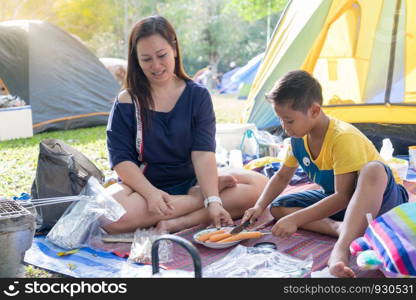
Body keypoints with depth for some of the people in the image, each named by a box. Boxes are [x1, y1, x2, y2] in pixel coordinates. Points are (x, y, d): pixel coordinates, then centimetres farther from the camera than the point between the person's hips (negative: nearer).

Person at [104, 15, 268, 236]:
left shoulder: (197, 95, -2)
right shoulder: (126, 102, -4)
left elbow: (203, 153, -13)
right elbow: (121, 159, -11)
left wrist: (213, 200, -27)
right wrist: (151, 193, -29)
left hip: (191, 183, 2)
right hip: (143, 187, -1)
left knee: (258, 184, -20)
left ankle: (176, 224, -26)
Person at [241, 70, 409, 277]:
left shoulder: (344, 138, -29)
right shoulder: (298, 138, -5)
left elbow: (343, 196, -31)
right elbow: (282, 177, 8)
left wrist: (296, 219, -33)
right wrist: (259, 206, -8)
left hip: (377, 198, -7)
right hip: (333, 198, 8)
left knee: (373, 168, -42)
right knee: (277, 207, -7)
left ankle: (341, 249, -53)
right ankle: (338, 228, -25)